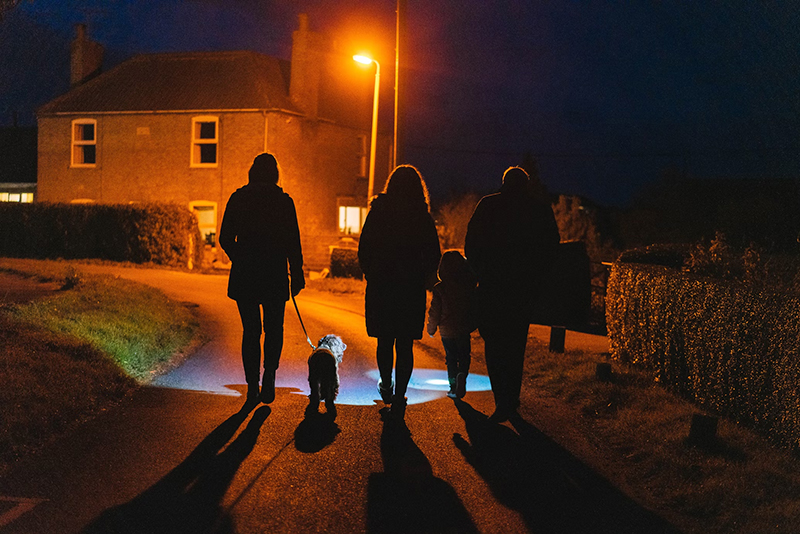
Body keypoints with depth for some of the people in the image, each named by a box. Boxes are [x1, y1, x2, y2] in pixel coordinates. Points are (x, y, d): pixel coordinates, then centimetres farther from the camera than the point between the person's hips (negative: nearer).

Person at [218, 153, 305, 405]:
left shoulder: (238, 198, 1)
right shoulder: (284, 201, -4)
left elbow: (225, 239, 3)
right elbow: (293, 244, -5)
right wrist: (297, 276, 2)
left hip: (244, 276, 2)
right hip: (274, 276, -1)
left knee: (250, 331, 11)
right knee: (274, 329, 14)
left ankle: (252, 386, 11)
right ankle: (269, 377, -3)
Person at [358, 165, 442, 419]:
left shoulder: (378, 212, -3)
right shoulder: (422, 218, -5)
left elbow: (364, 249, 0)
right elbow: (433, 255, -1)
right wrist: (422, 279, 15)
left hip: (381, 286, 1)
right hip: (412, 289, -1)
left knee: (385, 341, 17)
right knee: (405, 345, 4)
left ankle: (387, 387, 33)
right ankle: (398, 398, 1)